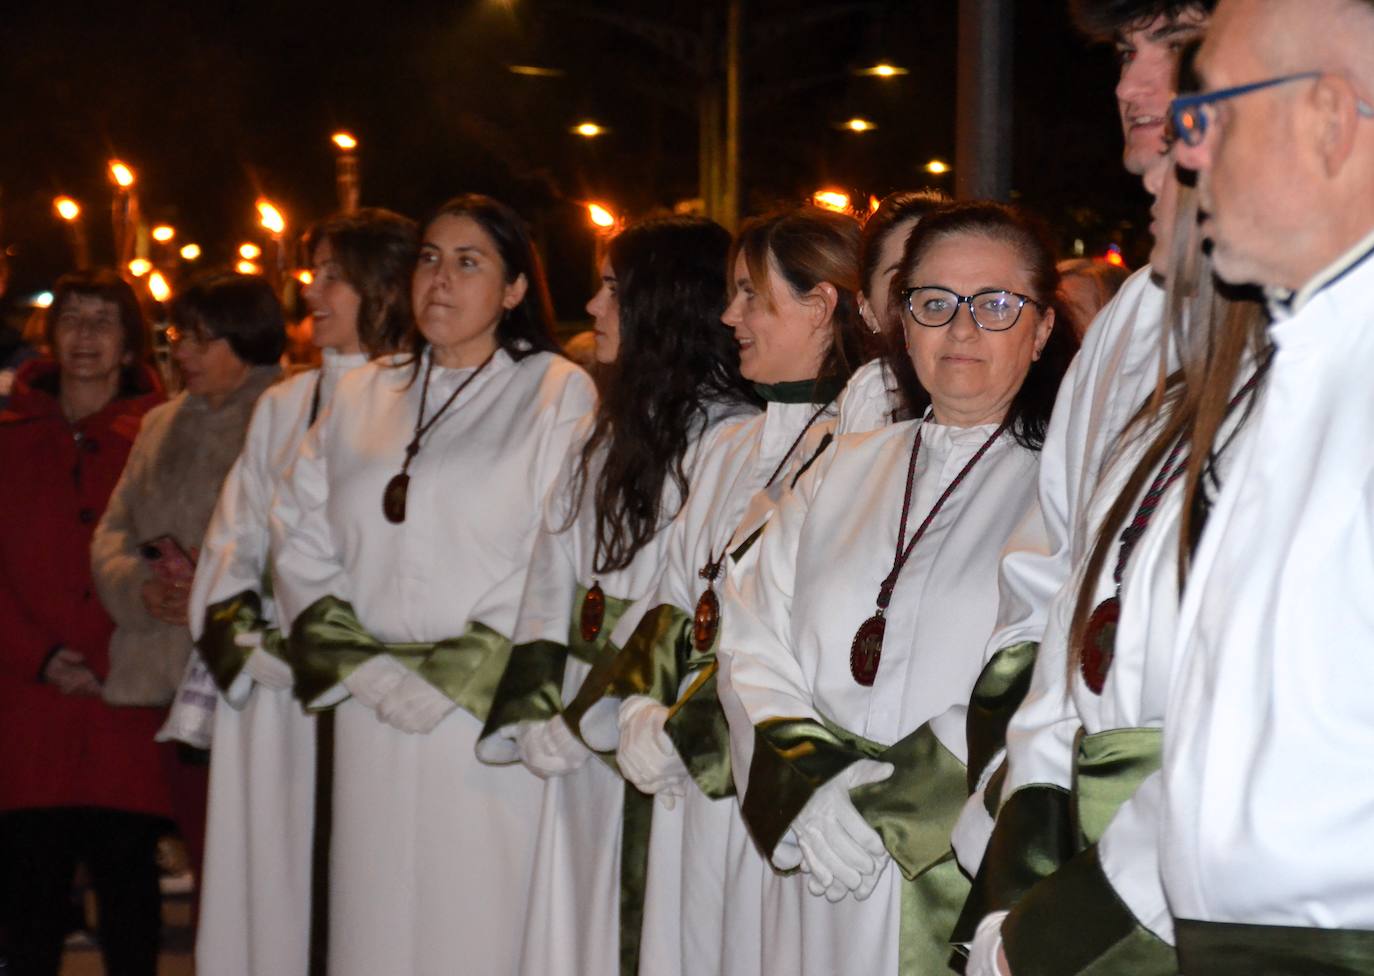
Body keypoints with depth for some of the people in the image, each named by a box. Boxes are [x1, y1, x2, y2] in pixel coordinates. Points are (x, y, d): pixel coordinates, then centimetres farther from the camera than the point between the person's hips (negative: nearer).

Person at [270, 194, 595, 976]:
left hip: (488, 717, -4)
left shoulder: (558, 393, 0)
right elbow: (302, 538, 11)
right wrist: (361, 665, -3)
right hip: (370, 714, 4)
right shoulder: (365, 396, 16)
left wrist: (453, 676, -11)